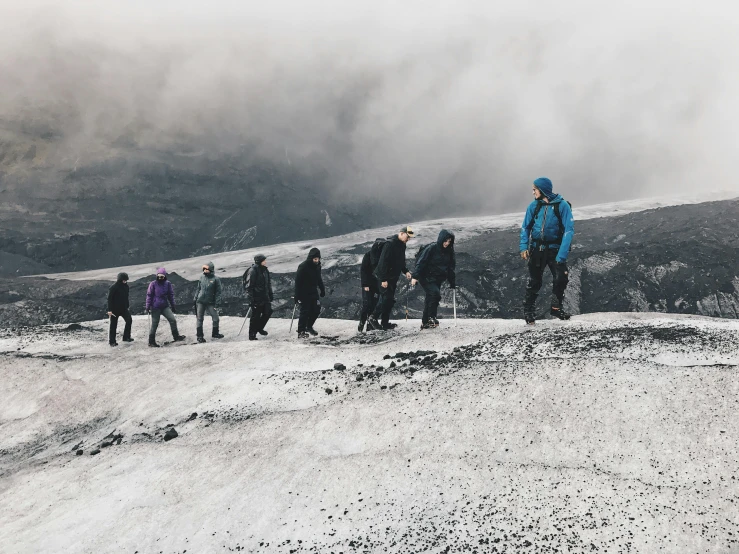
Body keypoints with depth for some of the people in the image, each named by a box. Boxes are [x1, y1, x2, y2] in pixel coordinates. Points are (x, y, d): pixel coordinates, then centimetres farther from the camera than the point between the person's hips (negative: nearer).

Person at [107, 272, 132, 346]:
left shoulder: (126, 286, 6)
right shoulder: (113, 288, -15)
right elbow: (109, 299, -14)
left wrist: (127, 307, 19)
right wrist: (109, 310, -17)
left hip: (123, 308, 6)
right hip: (115, 309, -6)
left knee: (129, 320, -7)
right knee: (113, 325, 2)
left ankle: (126, 337, 5)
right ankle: (112, 341, 10)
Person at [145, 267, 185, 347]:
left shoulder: (168, 284, 2)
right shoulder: (153, 284, -6)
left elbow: (171, 295, 10)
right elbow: (149, 295, -2)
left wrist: (173, 306, 12)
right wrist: (147, 307, -4)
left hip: (165, 306, 3)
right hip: (155, 307, -3)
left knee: (173, 320, -7)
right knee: (154, 324, 2)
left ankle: (176, 336, 7)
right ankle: (151, 341, 13)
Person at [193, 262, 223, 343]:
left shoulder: (215, 279, -6)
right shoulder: (202, 277, 5)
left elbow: (218, 292, -5)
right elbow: (198, 288, 15)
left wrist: (217, 303, -11)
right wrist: (195, 298, 11)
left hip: (210, 303, -2)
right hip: (200, 302, 3)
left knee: (216, 318, 0)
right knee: (199, 319, 3)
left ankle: (215, 333, 22)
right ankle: (199, 336, 12)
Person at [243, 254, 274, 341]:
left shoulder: (265, 270, 11)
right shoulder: (252, 271, -14)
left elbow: (269, 284, 21)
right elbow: (249, 285, -17)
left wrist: (271, 294, 19)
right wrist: (250, 298, -20)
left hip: (265, 297, 8)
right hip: (256, 298, -8)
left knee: (268, 312, 7)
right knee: (255, 316, -2)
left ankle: (259, 328, 28)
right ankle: (252, 335, 9)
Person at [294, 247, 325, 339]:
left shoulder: (317, 266, 4)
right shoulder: (303, 267, -18)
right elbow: (298, 281, -18)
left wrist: (322, 289, 18)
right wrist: (297, 296, -19)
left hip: (314, 293, 7)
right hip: (304, 294, -7)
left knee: (316, 310, 6)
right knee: (305, 312, -6)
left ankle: (309, 326, 27)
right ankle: (301, 332, 1)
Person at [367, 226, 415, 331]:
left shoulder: (402, 245, 12)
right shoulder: (390, 244, -17)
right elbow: (383, 262, -21)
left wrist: (405, 271, 7)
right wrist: (384, 279, -24)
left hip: (393, 278, 9)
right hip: (384, 278, -9)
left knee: (390, 300, 6)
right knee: (386, 298, -13)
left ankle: (385, 323, 10)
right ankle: (373, 318, -4)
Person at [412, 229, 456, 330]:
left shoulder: (449, 252, 8)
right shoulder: (431, 248, -12)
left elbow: (451, 268, 17)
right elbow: (421, 263, -15)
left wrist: (453, 282, 14)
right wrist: (415, 276, -24)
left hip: (438, 280, 7)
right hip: (427, 278, -7)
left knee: (430, 299, 10)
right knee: (435, 294, -24)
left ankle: (425, 322, 18)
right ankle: (431, 318, -15)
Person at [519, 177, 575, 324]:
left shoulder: (562, 205, -9)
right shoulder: (534, 206, 1)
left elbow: (569, 230, -13)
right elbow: (525, 227, 7)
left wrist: (562, 254, -21)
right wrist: (523, 247, -7)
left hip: (554, 249, -2)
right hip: (537, 249, 2)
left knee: (561, 278, -10)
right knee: (534, 281, 1)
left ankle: (556, 307, 13)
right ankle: (528, 312, 14)